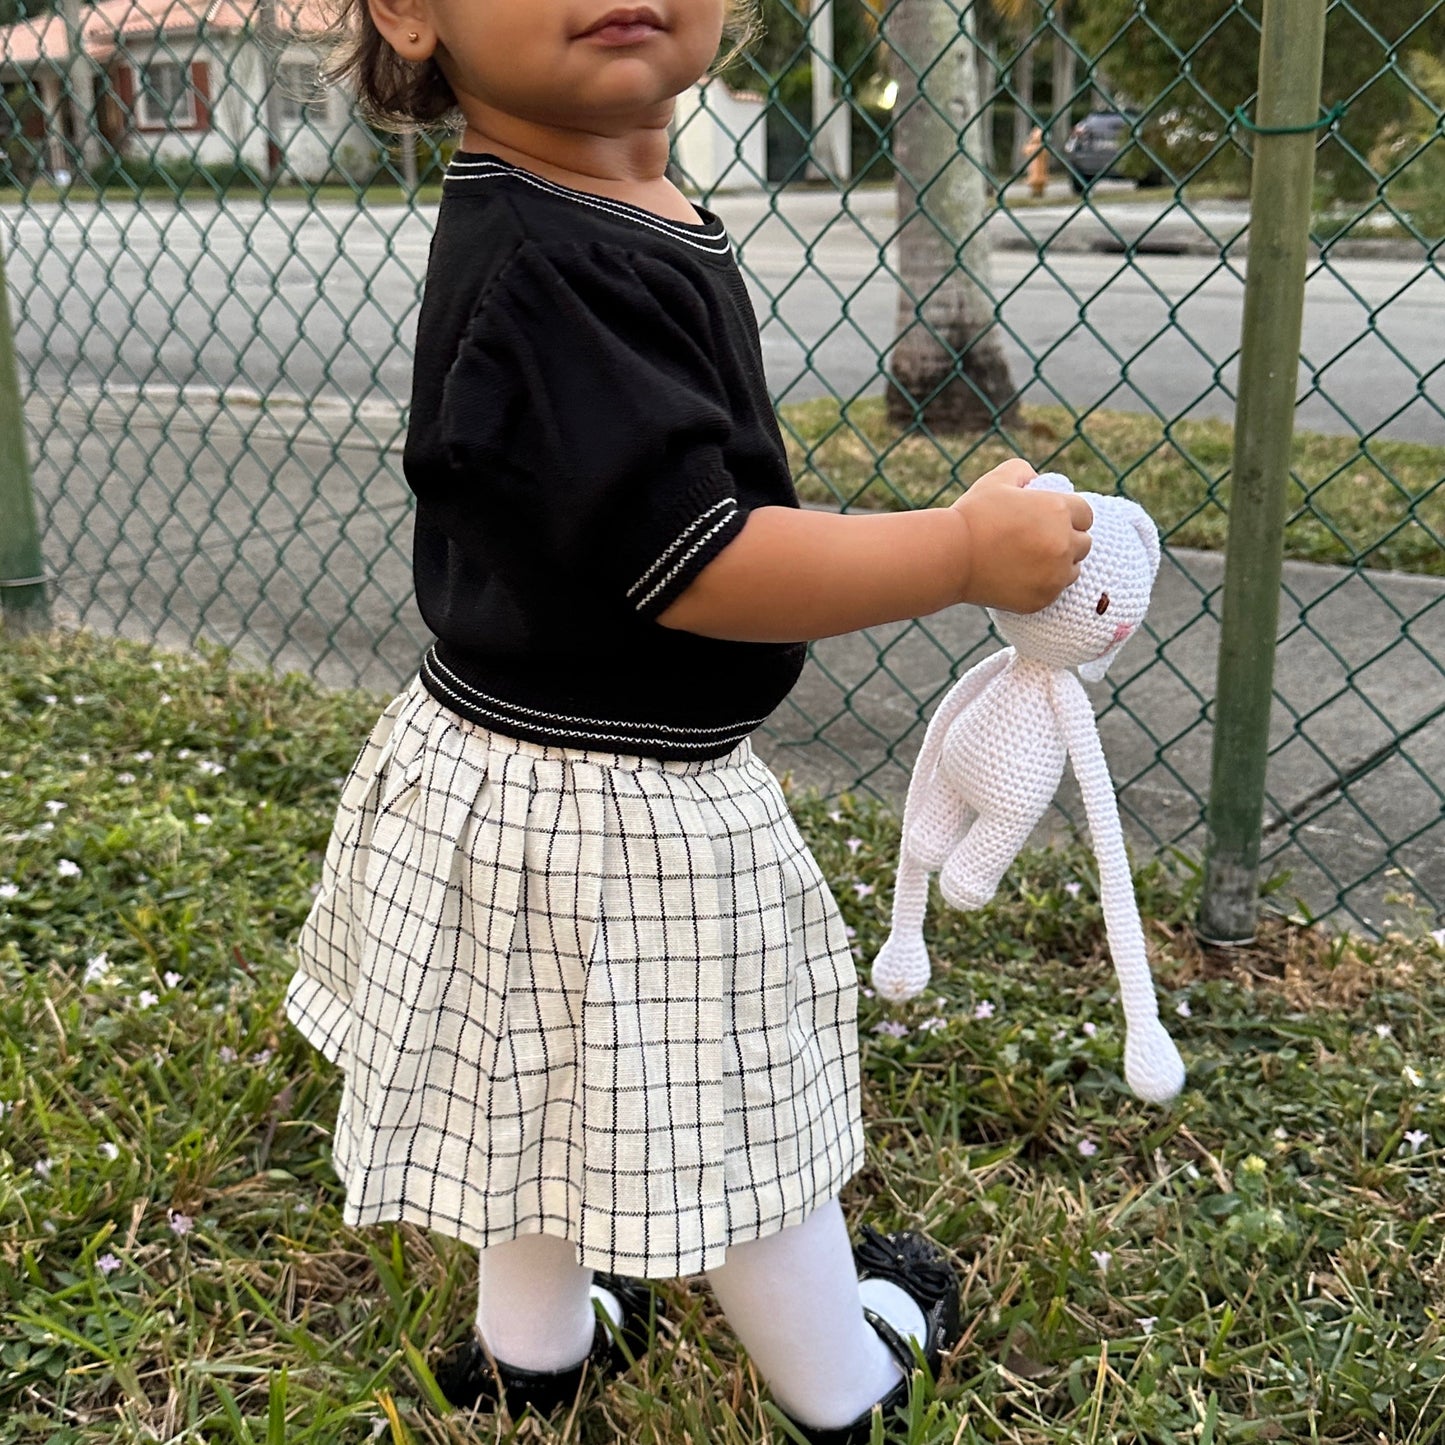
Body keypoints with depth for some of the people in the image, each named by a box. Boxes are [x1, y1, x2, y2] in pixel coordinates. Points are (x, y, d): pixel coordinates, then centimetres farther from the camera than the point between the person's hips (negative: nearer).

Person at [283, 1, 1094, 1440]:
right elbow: (690, 561, -31)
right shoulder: (537, 269, -29)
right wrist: (966, 549, -21)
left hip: (534, 772, 10)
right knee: (742, 1100, 13)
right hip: (605, 810, -9)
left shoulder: (636, 216, 3)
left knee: (560, 1080, 26)